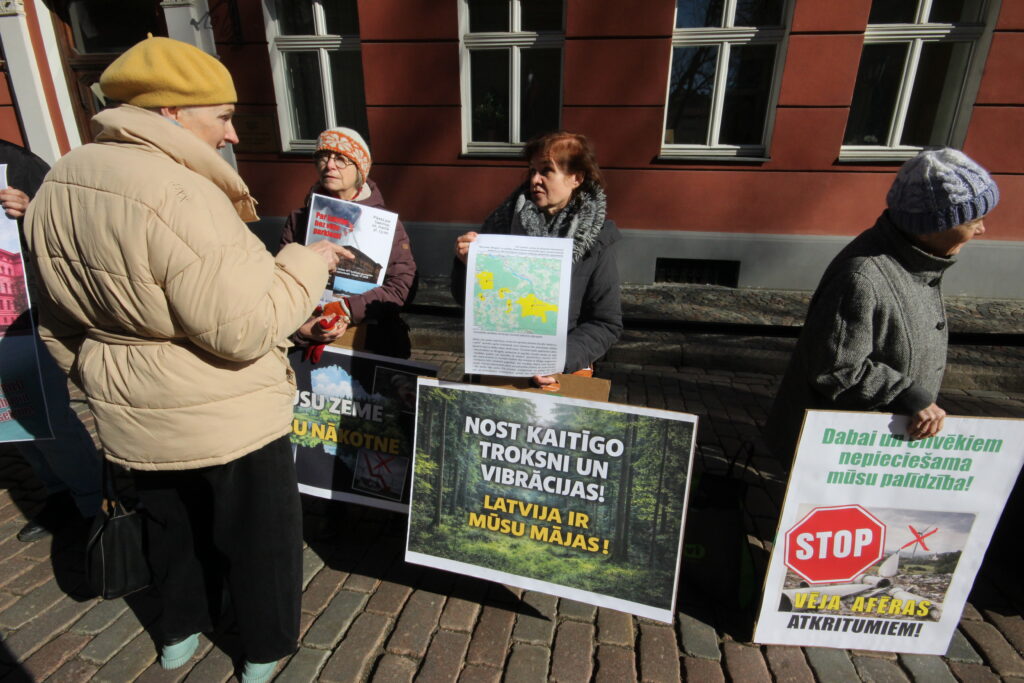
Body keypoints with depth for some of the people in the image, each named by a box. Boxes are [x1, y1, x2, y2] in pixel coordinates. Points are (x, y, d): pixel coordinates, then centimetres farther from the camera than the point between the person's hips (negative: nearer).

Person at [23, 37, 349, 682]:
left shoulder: (60, 185, 3)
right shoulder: (178, 195, -27)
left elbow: (59, 317, 12)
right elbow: (246, 328, -29)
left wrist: (103, 378, 25)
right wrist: (307, 264, -16)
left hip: (131, 415, 8)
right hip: (224, 416, -8)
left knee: (174, 523, 28)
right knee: (259, 531, 15)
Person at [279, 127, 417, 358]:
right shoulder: (298, 219, 8)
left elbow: (403, 285, -6)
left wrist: (347, 309, -16)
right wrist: (302, 329, -16)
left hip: (374, 341, -1)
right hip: (309, 343, 1)